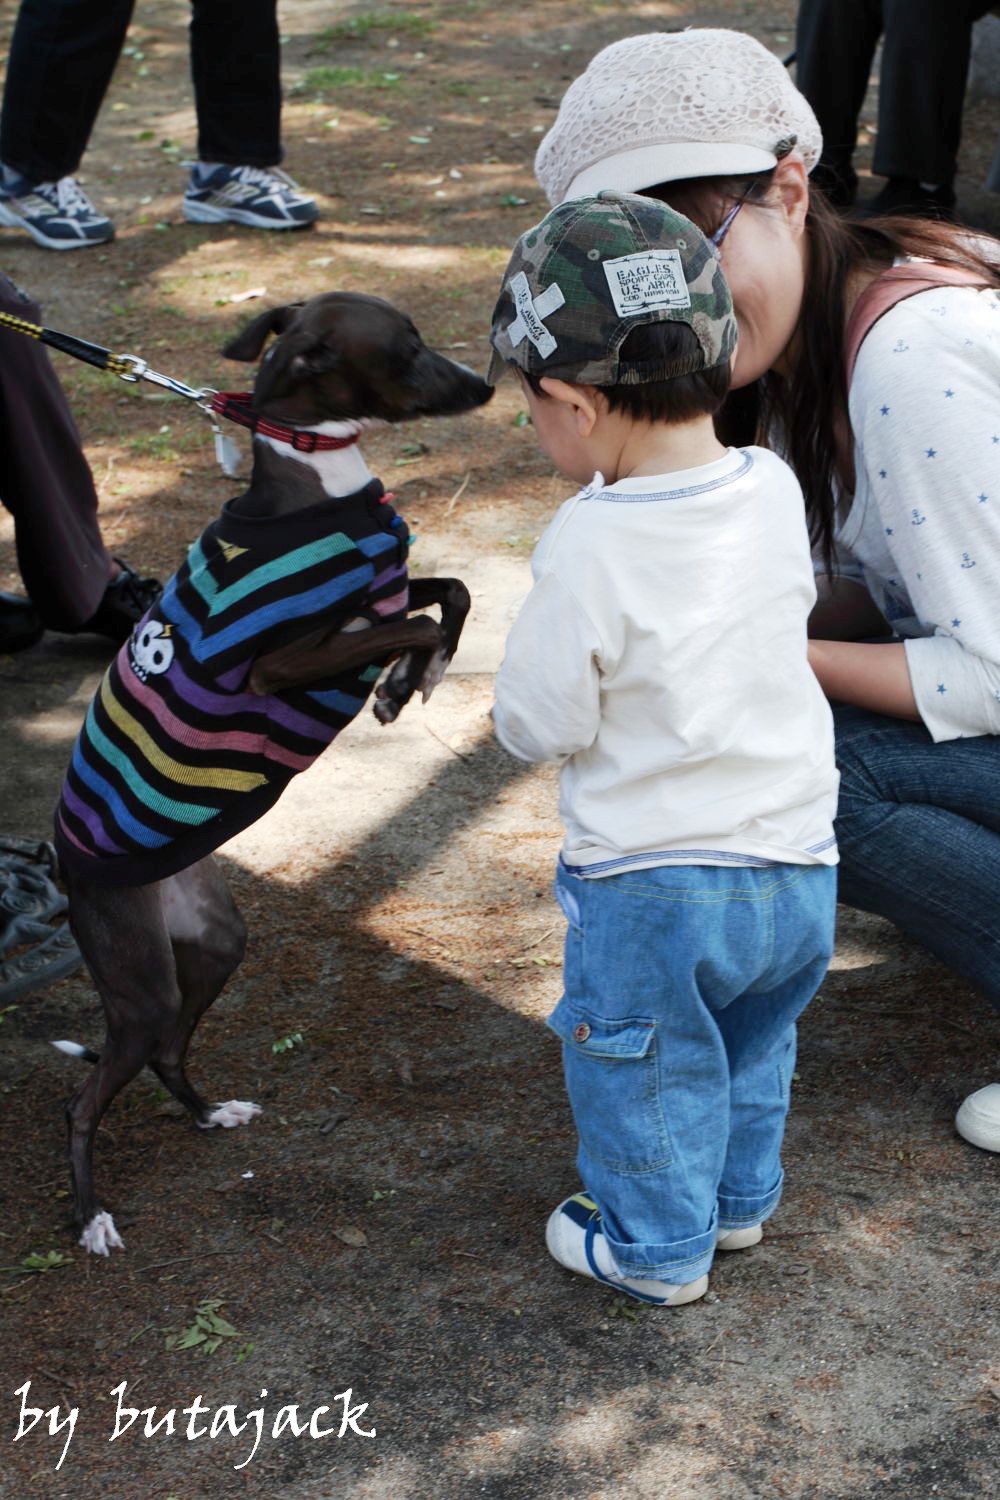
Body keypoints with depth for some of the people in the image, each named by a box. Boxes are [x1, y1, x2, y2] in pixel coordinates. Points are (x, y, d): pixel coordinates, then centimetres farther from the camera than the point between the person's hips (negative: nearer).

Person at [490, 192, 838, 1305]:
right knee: (752, 1044, 29)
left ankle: (656, 1247, 36)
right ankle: (739, 1199, 49)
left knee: (644, 1068, 19)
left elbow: (539, 726, -18)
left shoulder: (591, 549, -26)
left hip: (650, 887, -6)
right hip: (797, 865, 6)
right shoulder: (775, 490, -9)